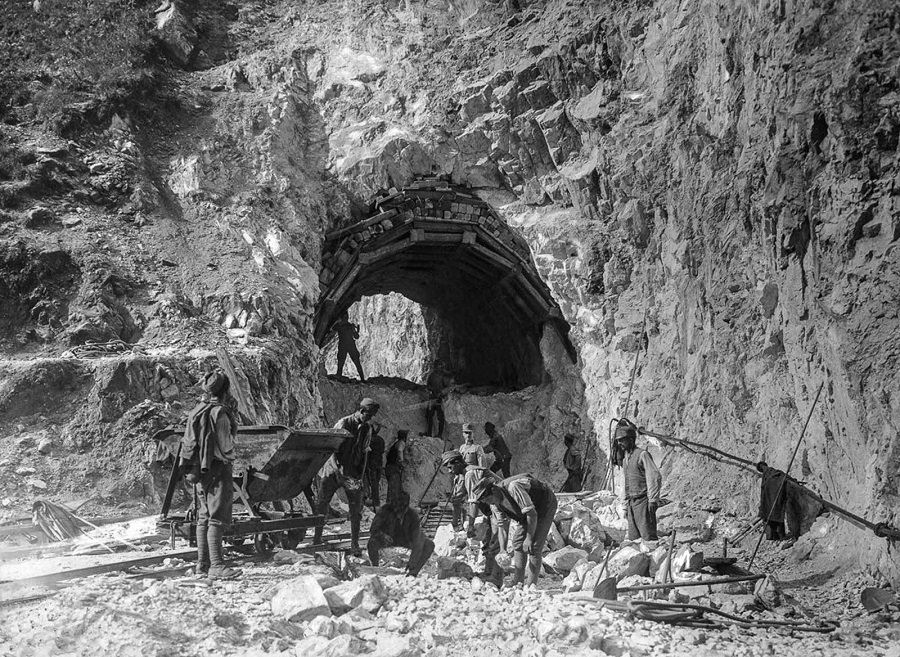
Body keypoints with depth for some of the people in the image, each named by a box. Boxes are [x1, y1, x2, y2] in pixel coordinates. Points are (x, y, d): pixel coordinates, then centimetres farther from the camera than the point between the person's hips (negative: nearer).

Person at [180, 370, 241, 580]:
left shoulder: (195, 411, 10)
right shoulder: (219, 412, -15)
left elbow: (187, 442, 13)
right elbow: (225, 445, -15)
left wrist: (190, 467, 18)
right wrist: (229, 457, 4)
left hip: (199, 469, 8)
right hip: (217, 468, -8)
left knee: (204, 517, 14)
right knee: (218, 518, -8)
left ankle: (203, 563, 20)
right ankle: (216, 565, -12)